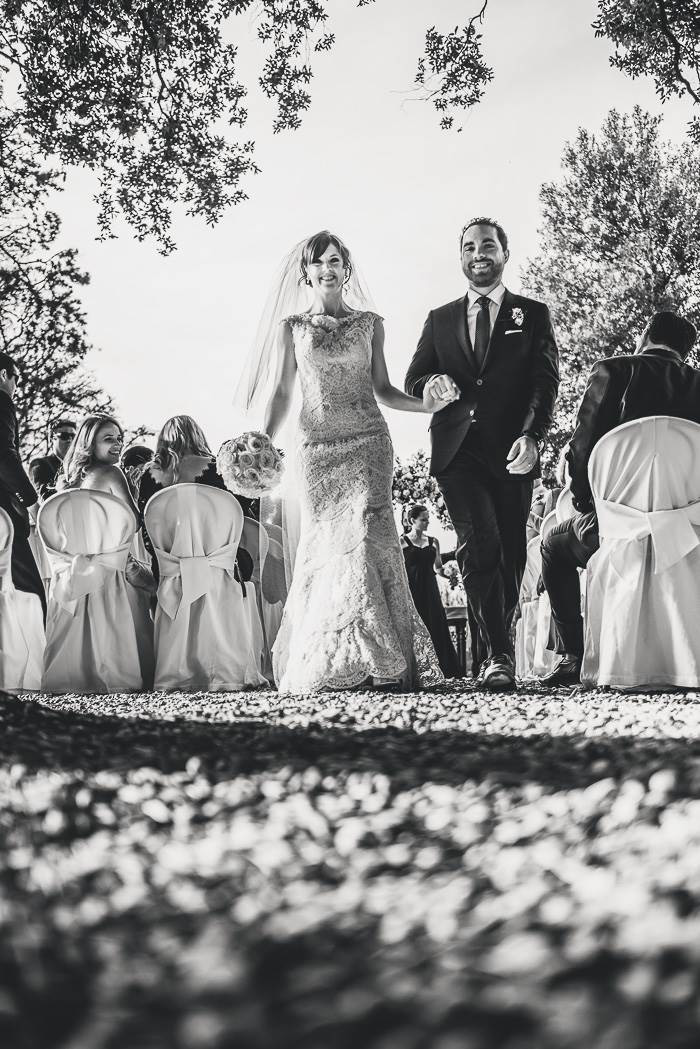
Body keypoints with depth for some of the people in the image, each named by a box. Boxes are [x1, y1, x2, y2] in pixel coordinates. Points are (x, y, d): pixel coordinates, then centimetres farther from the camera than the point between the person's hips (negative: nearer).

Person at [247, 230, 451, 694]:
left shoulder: (370, 323, 12)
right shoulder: (292, 327, 11)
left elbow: (382, 389, 13)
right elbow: (281, 393, 9)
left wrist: (422, 403, -4)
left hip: (368, 441, 0)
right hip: (317, 446, 1)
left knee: (368, 537, -14)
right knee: (325, 546, -4)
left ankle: (385, 663, -13)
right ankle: (320, 666, 3)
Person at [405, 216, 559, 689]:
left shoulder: (533, 314, 12)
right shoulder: (440, 319, 18)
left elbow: (546, 381, 1)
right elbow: (413, 379, 14)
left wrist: (532, 436, -15)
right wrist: (432, 382, -11)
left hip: (511, 452, 0)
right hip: (458, 450, 0)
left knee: (509, 554, 3)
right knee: (479, 541, -18)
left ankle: (492, 654, 17)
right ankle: (497, 654, -18)